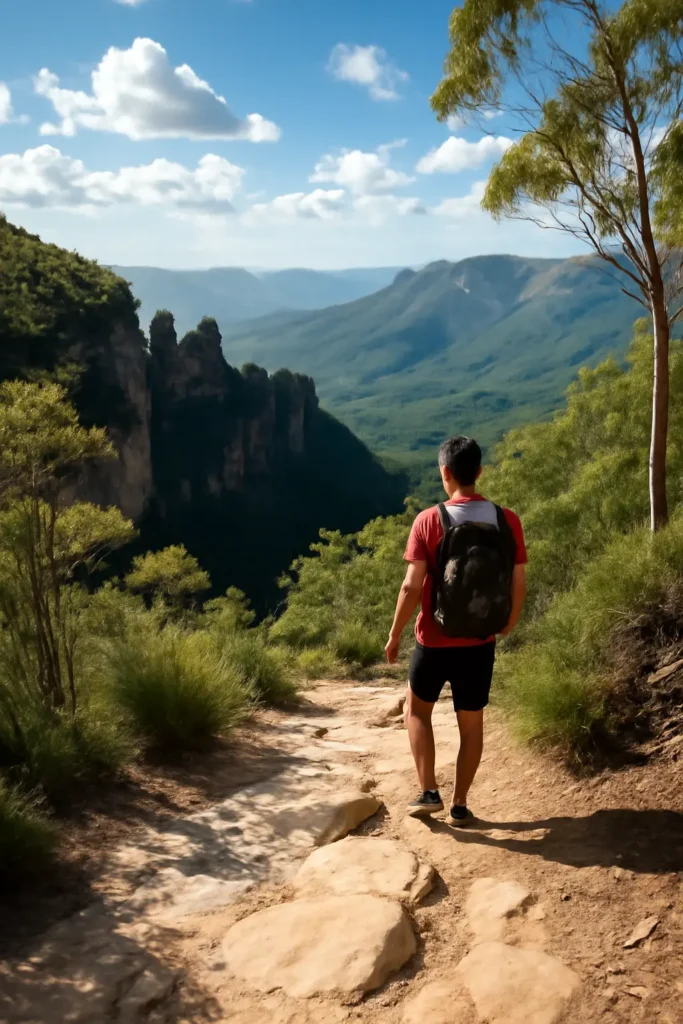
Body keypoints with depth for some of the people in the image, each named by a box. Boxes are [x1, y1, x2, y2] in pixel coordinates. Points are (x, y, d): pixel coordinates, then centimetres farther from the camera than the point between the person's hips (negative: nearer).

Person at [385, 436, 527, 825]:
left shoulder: (429, 520, -14)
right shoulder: (507, 521, -6)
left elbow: (413, 586, -14)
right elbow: (519, 584, -2)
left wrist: (395, 635, -2)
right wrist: (509, 625, 15)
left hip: (435, 640, -2)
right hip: (480, 641, 2)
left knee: (418, 709, 20)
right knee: (472, 723, 15)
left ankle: (429, 792, 15)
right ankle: (460, 805, 24)